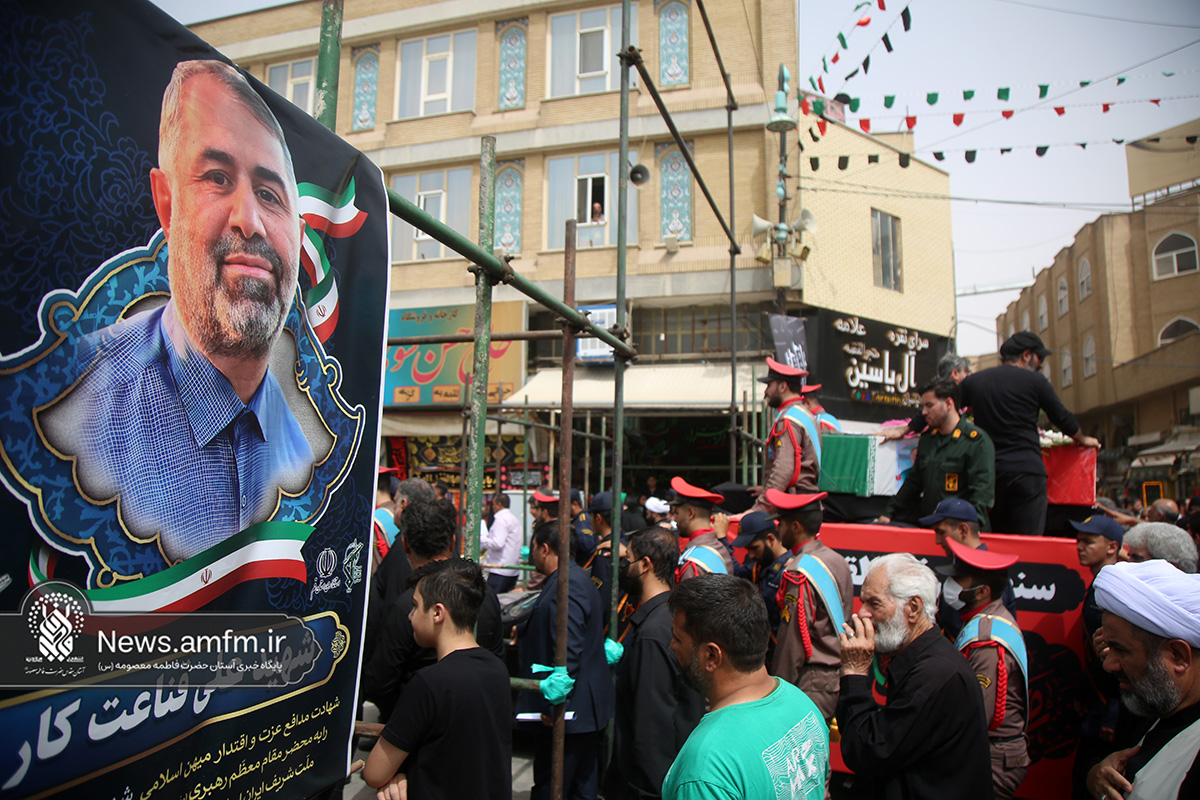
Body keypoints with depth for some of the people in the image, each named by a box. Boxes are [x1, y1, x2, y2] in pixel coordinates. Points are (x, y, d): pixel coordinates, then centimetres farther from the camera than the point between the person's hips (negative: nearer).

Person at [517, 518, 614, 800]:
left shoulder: (565, 587, -21)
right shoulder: (579, 578, 12)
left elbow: (568, 653, -26)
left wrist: (553, 705, -23)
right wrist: (525, 630, 28)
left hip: (567, 711, -11)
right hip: (584, 708, 11)